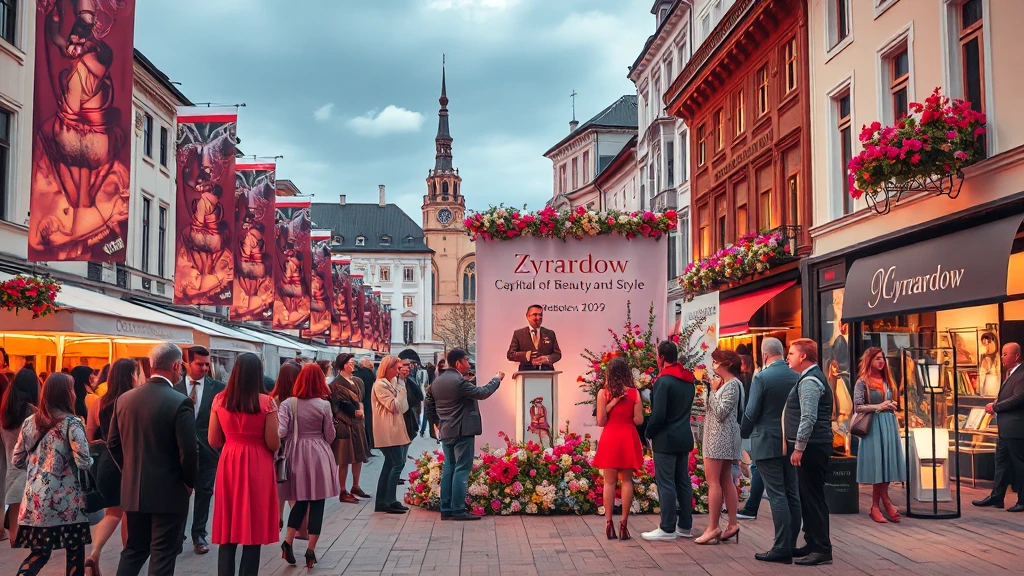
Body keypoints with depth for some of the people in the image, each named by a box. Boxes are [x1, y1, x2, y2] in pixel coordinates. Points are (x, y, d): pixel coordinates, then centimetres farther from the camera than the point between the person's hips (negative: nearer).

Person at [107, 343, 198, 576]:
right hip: (169, 492, -6)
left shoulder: (124, 398, 2)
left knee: (134, 549, 18)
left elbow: (113, 443, 8)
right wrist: (189, 482, -2)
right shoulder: (180, 402, -17)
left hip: (132, 490, 6)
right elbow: (189, 450, -18)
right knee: (162, 555, 4)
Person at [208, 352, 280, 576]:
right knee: (253, 529, 6)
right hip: (257, 465, -3)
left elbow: (214, 441, 3)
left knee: (227, 530, 11)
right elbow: (273, 443, -9)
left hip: (229, 463, 3)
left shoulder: (220, 400, -1)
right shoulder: (265, 402, -10)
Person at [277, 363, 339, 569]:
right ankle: (311, 550, 3)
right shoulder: (324, 405, -7)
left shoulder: (288, 403, -4)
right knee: (317, 502, 4)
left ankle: (288, 542, 6)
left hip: (296, 453, 2)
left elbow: (280, 432, -15)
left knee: (301, 500, 16)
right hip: (318, 454, -2)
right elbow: (330, 435, 1)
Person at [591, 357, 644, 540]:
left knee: (609, 482, 6)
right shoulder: (634, 392, -3)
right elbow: (639, 420, -3)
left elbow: (601, 421, -6)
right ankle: (624, 524, 5)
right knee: (626, 481, 7)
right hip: (628, 439, 1)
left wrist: (611, 405, 4)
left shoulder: (603, 393, -6)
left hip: (610, 439, -1)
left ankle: (609, 524, 3)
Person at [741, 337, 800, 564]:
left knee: (777, 496, -5)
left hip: (767, 443, -6)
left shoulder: (761, 377, -13)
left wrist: (743, 434, 4)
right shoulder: (796, 376, 3)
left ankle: (782, 549, -5)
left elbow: (751, 412, -13)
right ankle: (791, 545, 16)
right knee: (792, 495, 10)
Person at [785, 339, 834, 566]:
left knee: (813, 497, -7)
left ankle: (821, 550, -4)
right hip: (811, 447, 11)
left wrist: (798, 448, -23)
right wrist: (795, 445, 21)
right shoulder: (810, 378, 17)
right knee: (808, 496, 15)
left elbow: (808, 418, -24)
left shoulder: (810, 381, -16)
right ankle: (813, 544, 22)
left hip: (810, 447, -11)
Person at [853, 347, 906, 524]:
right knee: (878, 464, -4)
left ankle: (876, 506, 8)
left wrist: (896, 424, 16)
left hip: (889, 425, 6)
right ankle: (885, 502, 4)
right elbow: (857, 407, -10)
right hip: (873, 426, -6)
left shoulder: (887, 380, 14)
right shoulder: (862, 382, -4)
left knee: (887, 463, 3)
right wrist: (878, 407, -19)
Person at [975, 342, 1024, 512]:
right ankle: (996, 497, 18)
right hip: (1005, 428, 10)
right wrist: (995, 404, 2)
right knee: (1001, 462, 12)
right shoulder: (1009, 374, 16)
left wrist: (995, 407, -16)